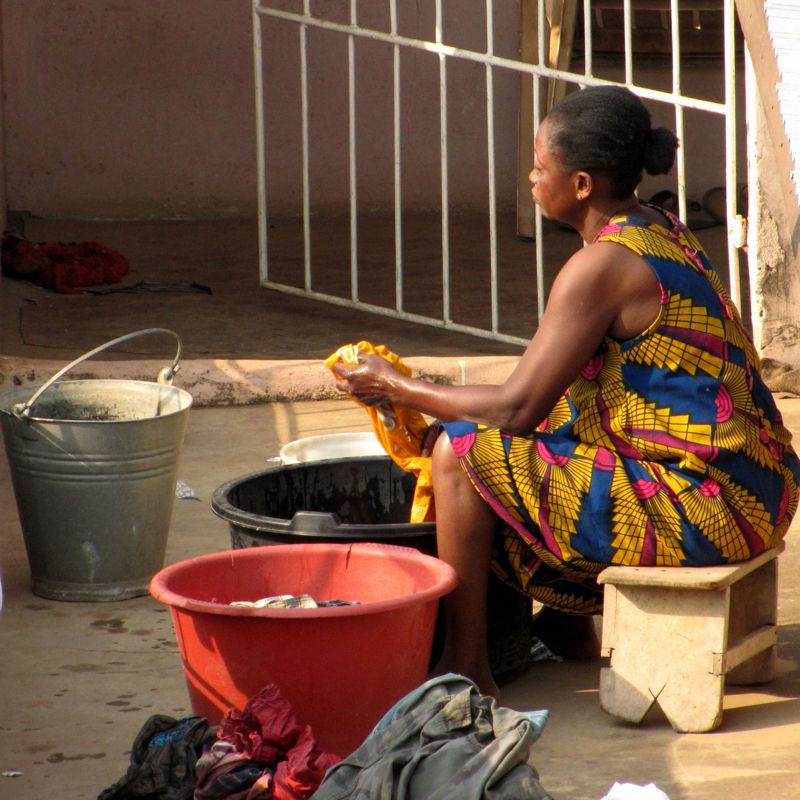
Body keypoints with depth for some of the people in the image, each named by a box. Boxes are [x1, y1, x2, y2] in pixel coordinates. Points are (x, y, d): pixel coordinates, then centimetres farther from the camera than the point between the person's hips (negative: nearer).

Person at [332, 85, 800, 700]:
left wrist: (398, 389, -1)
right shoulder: (662, 234, 13)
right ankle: (570, 623, 36)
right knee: (561, 422, 29)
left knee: (461, 452, -8)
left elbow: (517, 407, -15)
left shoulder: (602, 266, -16)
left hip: (704, 509, -10)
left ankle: (466, 667, 1)